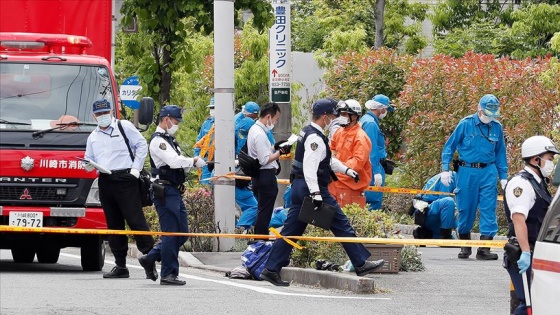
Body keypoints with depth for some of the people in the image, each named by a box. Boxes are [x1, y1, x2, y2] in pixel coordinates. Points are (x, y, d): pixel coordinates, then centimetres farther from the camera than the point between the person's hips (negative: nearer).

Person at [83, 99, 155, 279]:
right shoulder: (93, 137, 20)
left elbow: (142, 145, 3)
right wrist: (87, 165, -1)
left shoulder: (125, 127, 6)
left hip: (125, 178, -5)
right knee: (113, 224, 5)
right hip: (105, 181, 5)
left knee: (135, 219, -11)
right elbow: (90, 161, 23)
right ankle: (120, 266, 7)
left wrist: (136, 168, -6)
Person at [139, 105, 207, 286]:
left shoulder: (170, 140, 21)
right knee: (170, 233, -7)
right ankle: (169, 274, -3)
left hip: (175, 191, 10)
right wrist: (194, 161, -10)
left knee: (181, 233, 12)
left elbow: (179, 165, 20)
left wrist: (192, 164, 1)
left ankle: (150, 259, 20)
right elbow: (174, 161, -22)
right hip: (165, 192, -10)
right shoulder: (158, 140, -10)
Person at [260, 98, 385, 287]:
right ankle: (361, 264, 3)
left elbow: (328, 160, 28)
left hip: (298, 187, 10)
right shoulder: (315, 138, -16)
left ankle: (271, 269, 5)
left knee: (291, 230, 9)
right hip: (312, 187, -10)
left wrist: (346, 170, 26)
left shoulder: (307, 132, 17)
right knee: (342, 225, -1)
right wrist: (316, 193, -31)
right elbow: (310, 167, -26)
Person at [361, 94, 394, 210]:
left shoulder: (366, 120, 17)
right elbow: (372, 150, -21)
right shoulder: (370, 123, -15)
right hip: (374, 167, -11)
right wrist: (377, 172, -22)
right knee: (375, 202, -10)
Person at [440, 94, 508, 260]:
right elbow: (449, 146, 3)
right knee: (466, 209, 5)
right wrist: (445, 169, -4)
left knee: (488, 210, -6)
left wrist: (503, 176, 13)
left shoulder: (497, 127, 6)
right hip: (467, 171, -2)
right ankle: (465, 246, 21)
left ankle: (484, 248, -6)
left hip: (488, 173, 2)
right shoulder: (466, 124, -3)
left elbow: (500, 153, 16)